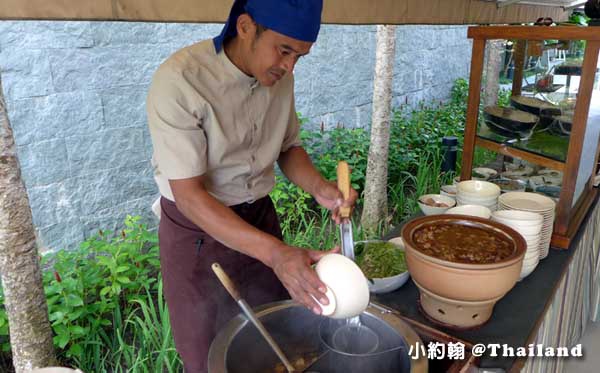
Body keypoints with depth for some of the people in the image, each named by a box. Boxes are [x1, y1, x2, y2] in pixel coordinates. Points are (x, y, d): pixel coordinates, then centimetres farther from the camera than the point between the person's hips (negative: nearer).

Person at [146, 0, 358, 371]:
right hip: (198, 231, -4)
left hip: (260, 217, 5)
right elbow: (189, 195, -27)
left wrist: (319, 186, -17)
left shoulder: (279, 75, -6)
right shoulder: (179, 81, -25)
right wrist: (276, 252, -38)